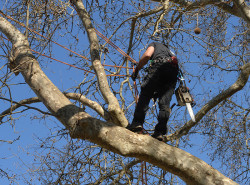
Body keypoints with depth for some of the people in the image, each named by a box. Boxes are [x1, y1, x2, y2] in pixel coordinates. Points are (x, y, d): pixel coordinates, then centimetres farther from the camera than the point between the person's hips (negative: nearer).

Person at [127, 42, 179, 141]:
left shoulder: (155, 44, 28)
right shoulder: (170, 52, 43)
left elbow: (147, 55, 3)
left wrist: (136, 70, 11)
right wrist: (158, 93, 34)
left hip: (159, 66, -5)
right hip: (174, 71, 5)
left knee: (144, 95, -8)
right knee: (165, 103, -3)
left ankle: (138, 122, -24)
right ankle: (160, 132, -16)